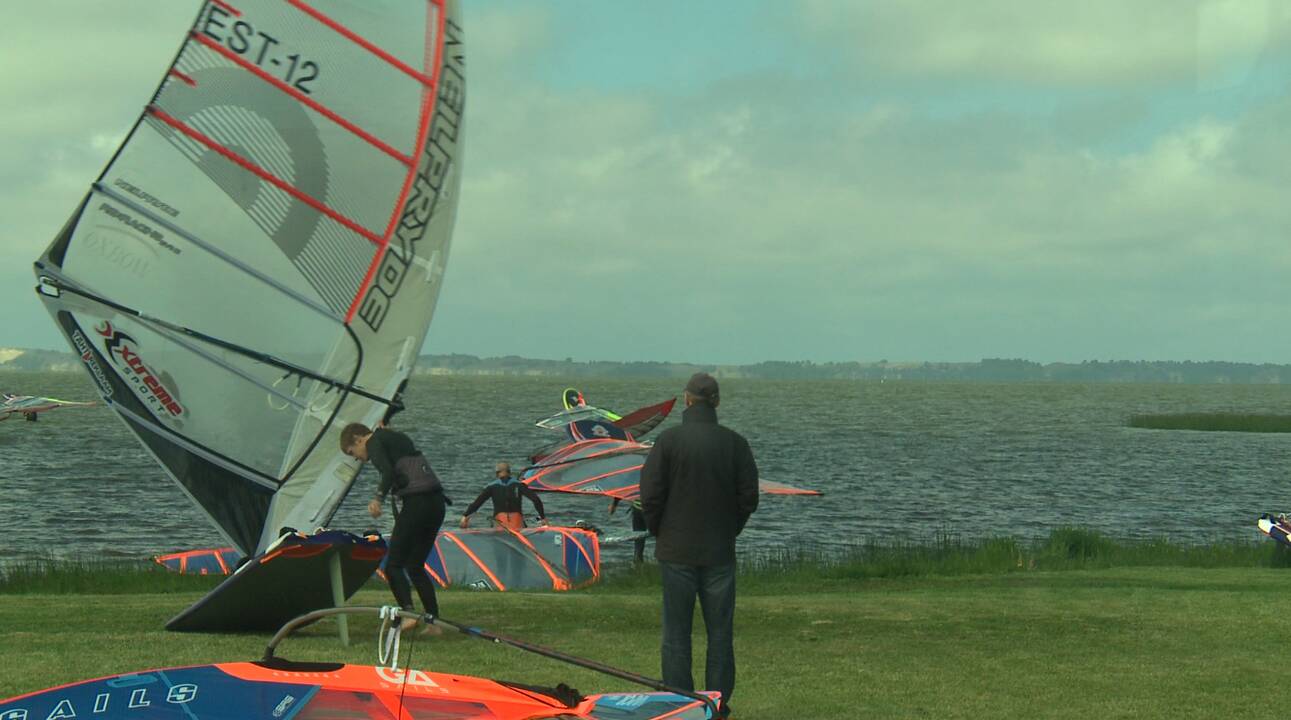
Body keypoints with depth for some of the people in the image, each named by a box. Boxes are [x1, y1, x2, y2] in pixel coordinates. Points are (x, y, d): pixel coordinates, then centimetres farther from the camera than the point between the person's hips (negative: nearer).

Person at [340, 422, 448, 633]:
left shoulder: (374, 443, 1)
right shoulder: (397, 438, 27)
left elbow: (388, 472, -17)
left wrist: (378, 498, -24)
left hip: (417, 503, -8)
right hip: (437, 502, 9)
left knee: (394, 564, -5)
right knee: (415, 566, 14)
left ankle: (408, 612, -23)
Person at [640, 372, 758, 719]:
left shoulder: (669, 440, -8)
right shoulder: (734, 443, -3)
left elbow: (650, 495, -8)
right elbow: (749, 497, 1)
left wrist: (660, 533, 8)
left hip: (676, 550, -1)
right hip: (720, 551, 1)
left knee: (676, 632, 5)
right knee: (720, 631, 9)